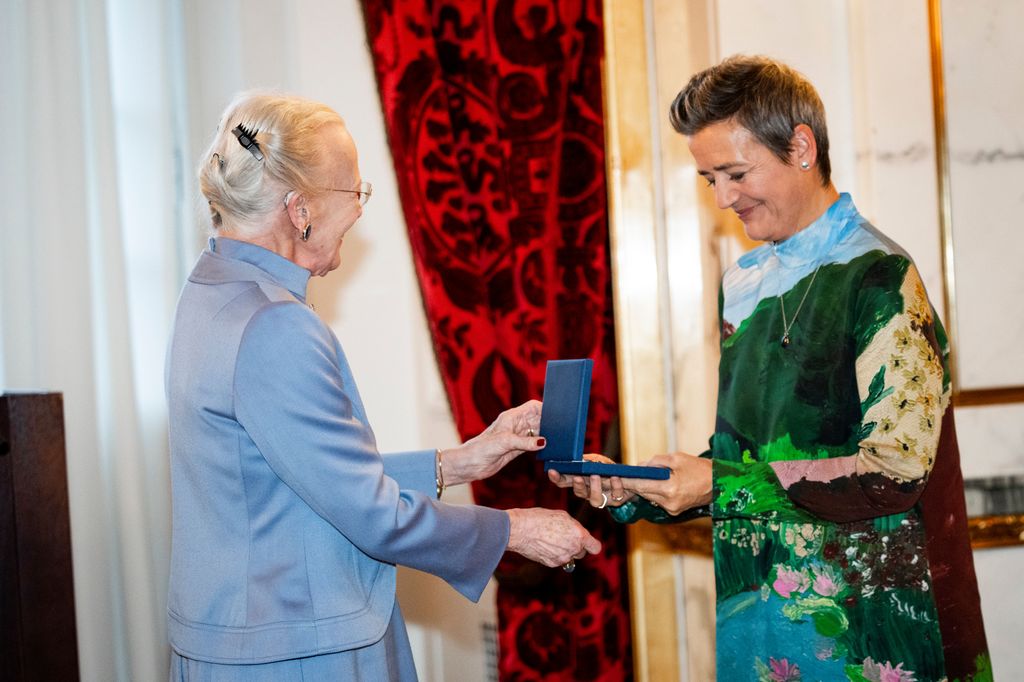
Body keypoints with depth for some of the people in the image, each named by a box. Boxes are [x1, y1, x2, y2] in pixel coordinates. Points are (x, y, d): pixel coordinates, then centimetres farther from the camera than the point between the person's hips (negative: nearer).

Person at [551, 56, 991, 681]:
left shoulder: (878, 278, -11)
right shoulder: (741, 283, 10)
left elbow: (897, 469, -18)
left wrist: (721, 484, -18)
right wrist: (630, 488, -2)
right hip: (749, 602, 6)